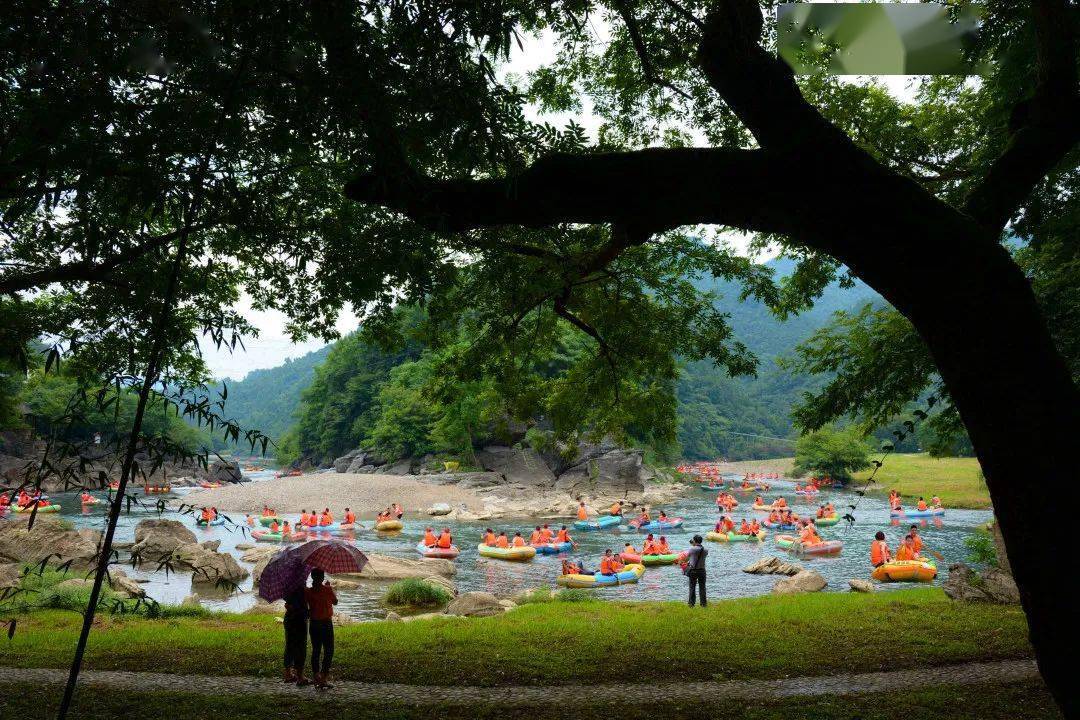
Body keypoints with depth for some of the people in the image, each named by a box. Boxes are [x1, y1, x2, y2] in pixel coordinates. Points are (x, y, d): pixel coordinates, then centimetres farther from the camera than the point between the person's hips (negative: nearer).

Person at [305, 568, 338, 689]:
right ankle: (324, 678, -5)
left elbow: (307, 609, -5)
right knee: (328, 652, 3)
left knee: (315, 651, 14)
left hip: (313, 624, 3)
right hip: (326, 623, -3)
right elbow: (335, 602, 6)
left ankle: (316, 677, 16)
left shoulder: (308, 592, -4)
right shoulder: (327, 589, -10)